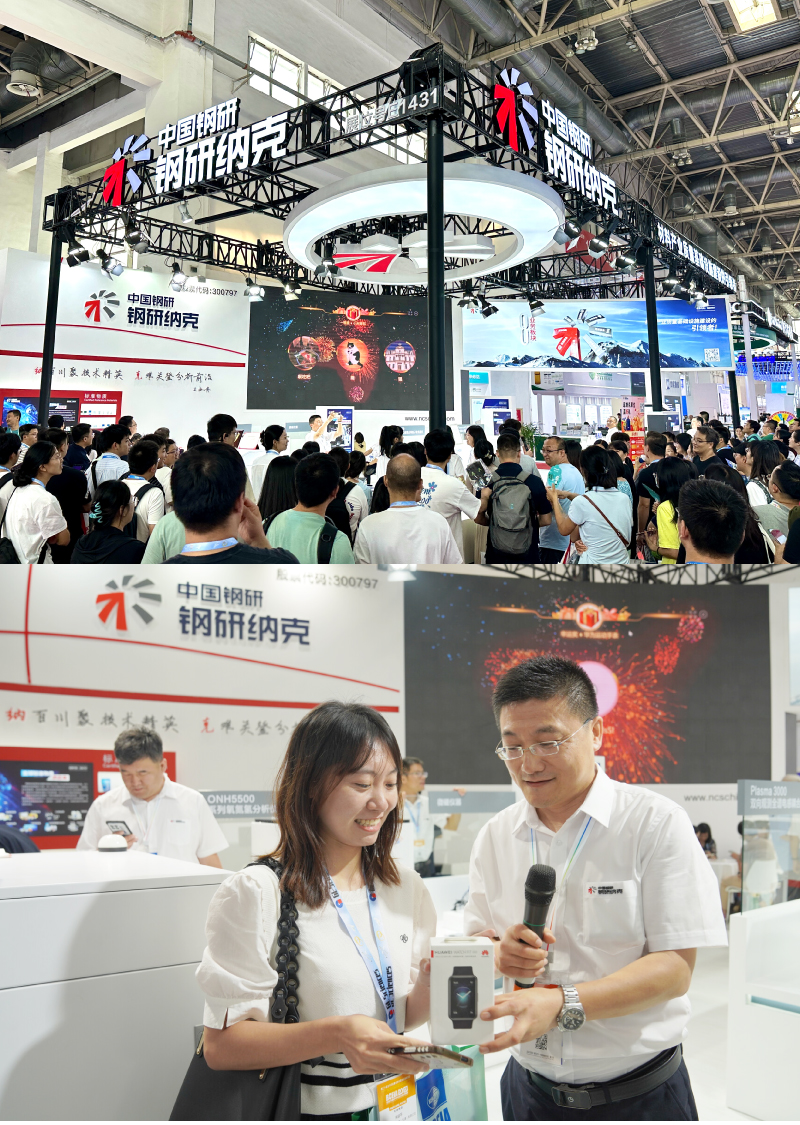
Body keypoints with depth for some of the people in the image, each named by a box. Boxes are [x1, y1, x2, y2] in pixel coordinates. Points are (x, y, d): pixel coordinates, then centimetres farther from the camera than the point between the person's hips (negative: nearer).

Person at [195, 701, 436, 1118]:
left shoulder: (406, 886, 3)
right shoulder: (255, 893, -13)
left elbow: (403, 1017, 10)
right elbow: (221, 1045, -14)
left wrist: (430, 982, -10)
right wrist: (335, 1034, -26)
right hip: (309, 1110, -4)